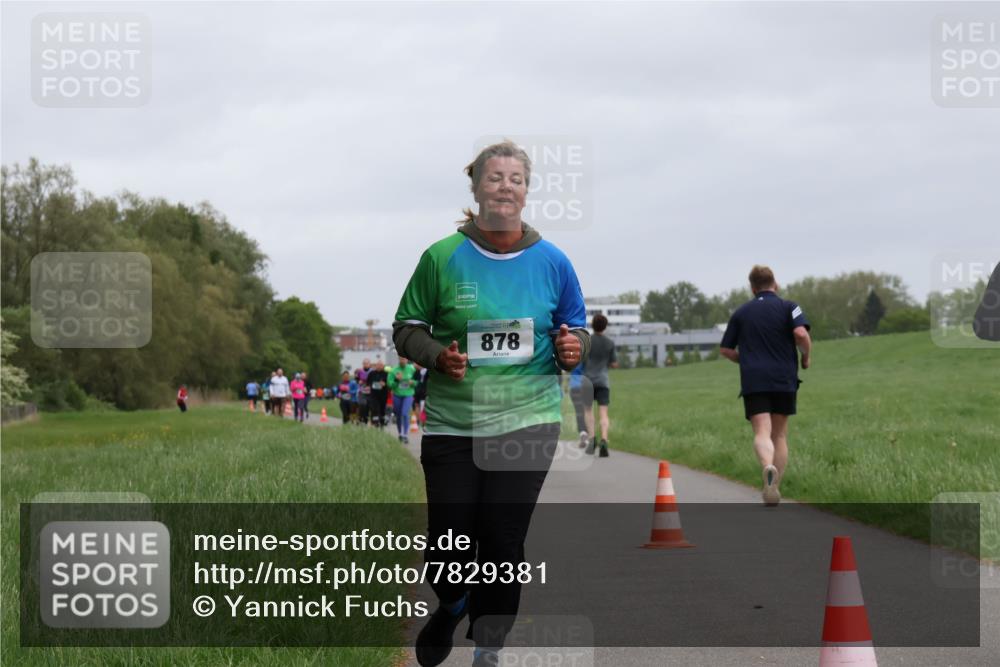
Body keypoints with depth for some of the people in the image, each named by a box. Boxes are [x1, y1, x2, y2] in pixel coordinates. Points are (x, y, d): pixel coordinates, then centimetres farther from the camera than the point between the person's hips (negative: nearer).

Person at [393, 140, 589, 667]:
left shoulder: (551, 262, 3)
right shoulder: (442, 257, -1)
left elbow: (575, 329, 15)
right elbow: (407, 328, 5)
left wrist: (572, 348, -8)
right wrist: (438, 355, -14)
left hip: (528, 422, 1)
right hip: (452, 422, -1)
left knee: (503, 544, 0)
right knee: (447, 550, -1)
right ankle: (451, 606, 34)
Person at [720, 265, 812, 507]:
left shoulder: (741, 312, 12)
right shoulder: (788, 307, 4)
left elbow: (725, 350, 15)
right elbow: (801, 334, -15)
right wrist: (806, 357, 3)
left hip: (753, 380, 0)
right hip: (784, 380, 0)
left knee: (762, 433, -10)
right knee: (780, 434, 13)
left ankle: (768, 468, -41)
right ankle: (773, 488, 8)